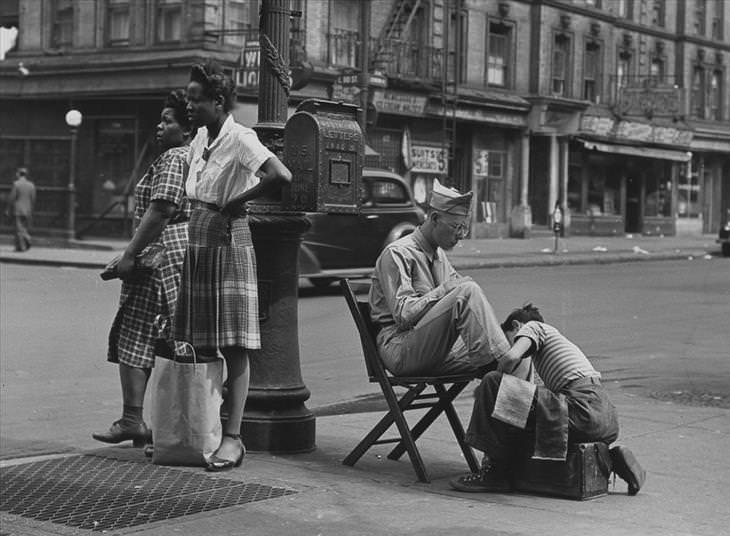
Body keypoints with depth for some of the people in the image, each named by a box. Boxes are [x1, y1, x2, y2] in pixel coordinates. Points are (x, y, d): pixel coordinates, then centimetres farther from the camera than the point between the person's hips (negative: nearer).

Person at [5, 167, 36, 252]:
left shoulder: (16, 184, -9)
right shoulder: (31, 185, 3)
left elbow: (11, 198, -9)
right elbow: (33, 199, 4)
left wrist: (8, 210, -2)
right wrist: (31, 211, 13)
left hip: (18, 210, -4)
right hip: (28, 211, 4)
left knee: (19, 229, -1)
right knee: (26, 228, 14)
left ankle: (21, 246, -4)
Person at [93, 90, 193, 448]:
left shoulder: (173, 159, -11)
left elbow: (160, 211, -21)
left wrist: (130, 254, -19)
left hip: (163, 253, -10)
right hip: (190, 254, 10)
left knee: (134, 337, -6)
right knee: (182, 338, 12)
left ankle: (132, 420, -9)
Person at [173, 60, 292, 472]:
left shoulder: (241, 139, -13)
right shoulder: (201, 138, 11)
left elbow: (282, 176, -27)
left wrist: (236, 202, -16)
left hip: (229, 242, -8)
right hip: (198, 246, 8)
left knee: (234, 345, -5)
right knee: (200, 345, 10)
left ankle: (233, 438, -3)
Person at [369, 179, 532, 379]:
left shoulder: (439, 255, 20)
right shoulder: (396, 254, -8)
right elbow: (402, 315, -17)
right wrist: (444, 290, -17)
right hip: (400, 349, -8)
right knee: (468, 290, -27)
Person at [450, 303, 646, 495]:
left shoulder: (533, 326, 10)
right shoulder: (557, 338, 35)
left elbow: (512, 356, -11)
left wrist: (492, 385, 8)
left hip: (584, 409, -9)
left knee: (493, 384, -7)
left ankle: (496, 472, -3)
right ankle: (612, 458, 15)